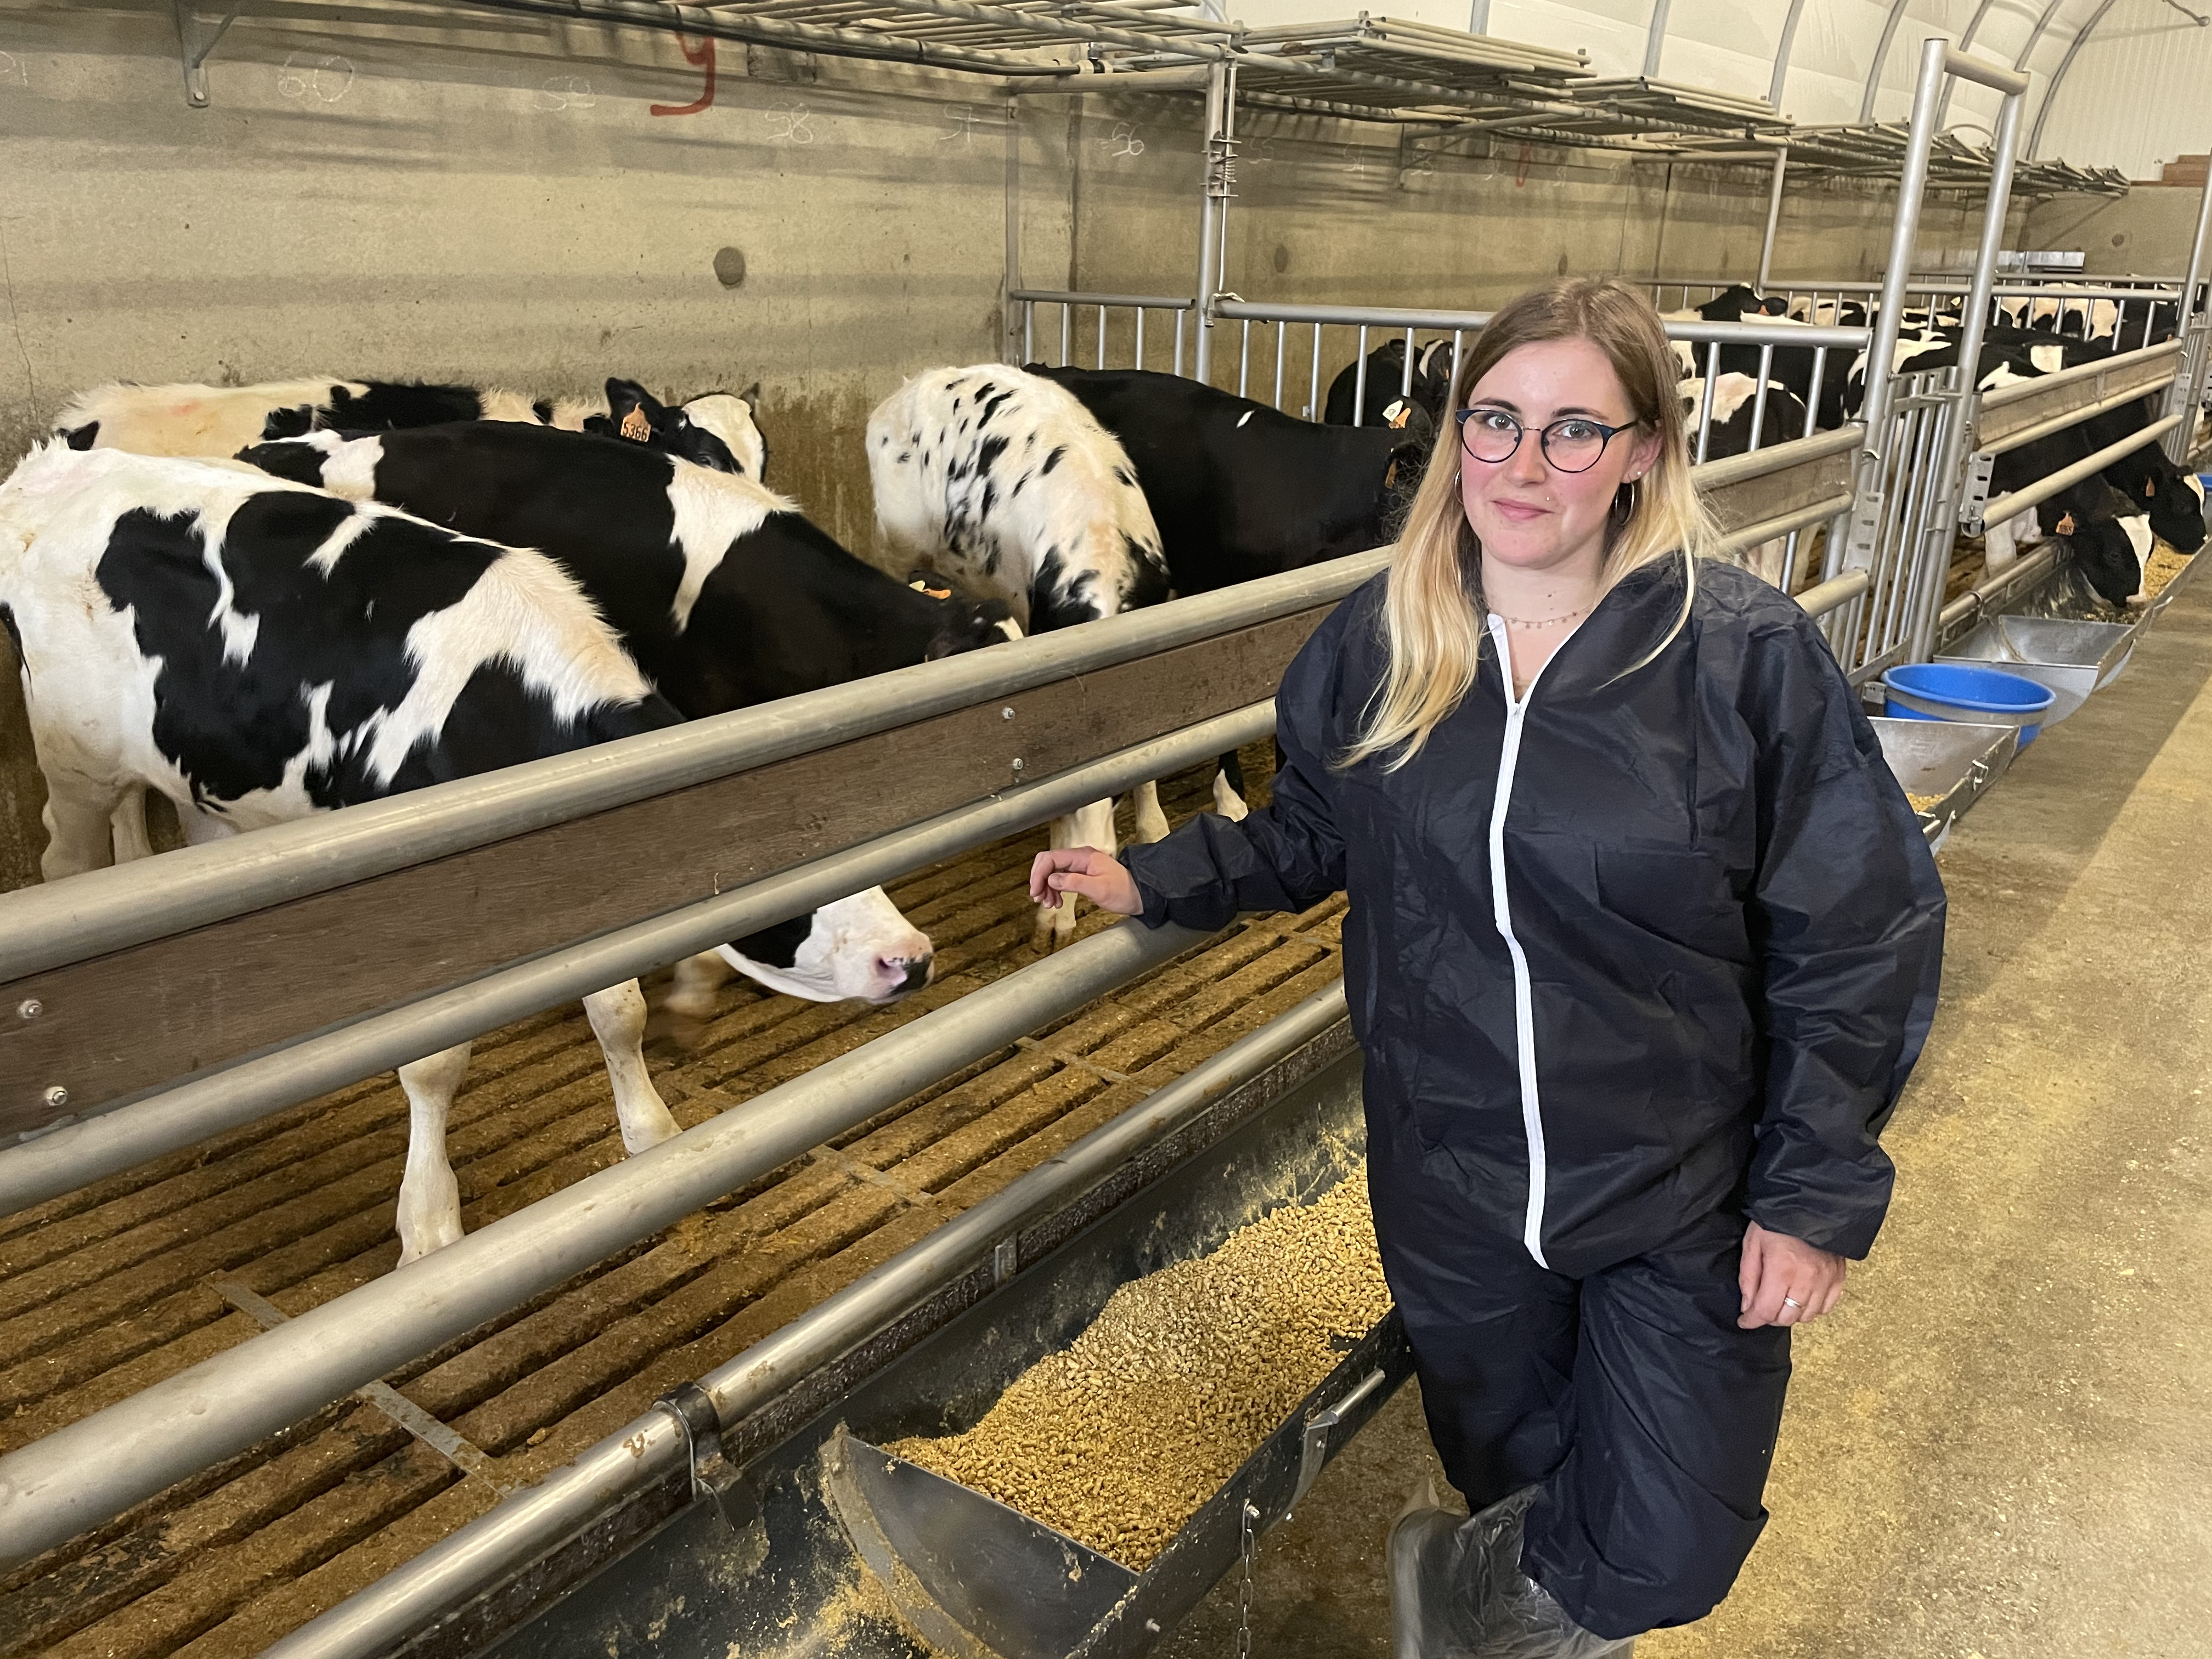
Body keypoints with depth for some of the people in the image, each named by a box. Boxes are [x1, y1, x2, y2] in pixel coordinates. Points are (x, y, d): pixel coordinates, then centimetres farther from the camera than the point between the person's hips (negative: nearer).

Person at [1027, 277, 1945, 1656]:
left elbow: (1860, 935, -10)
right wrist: (1153, 880, -1)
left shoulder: (1749, 652, -16)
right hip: (1453, 1183, 3)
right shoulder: (1378, 641, -5)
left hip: (1685, 1200, -2)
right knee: (1517, 1476, 24)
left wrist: (1819, 1194, -11)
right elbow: (1311, 835, 10)